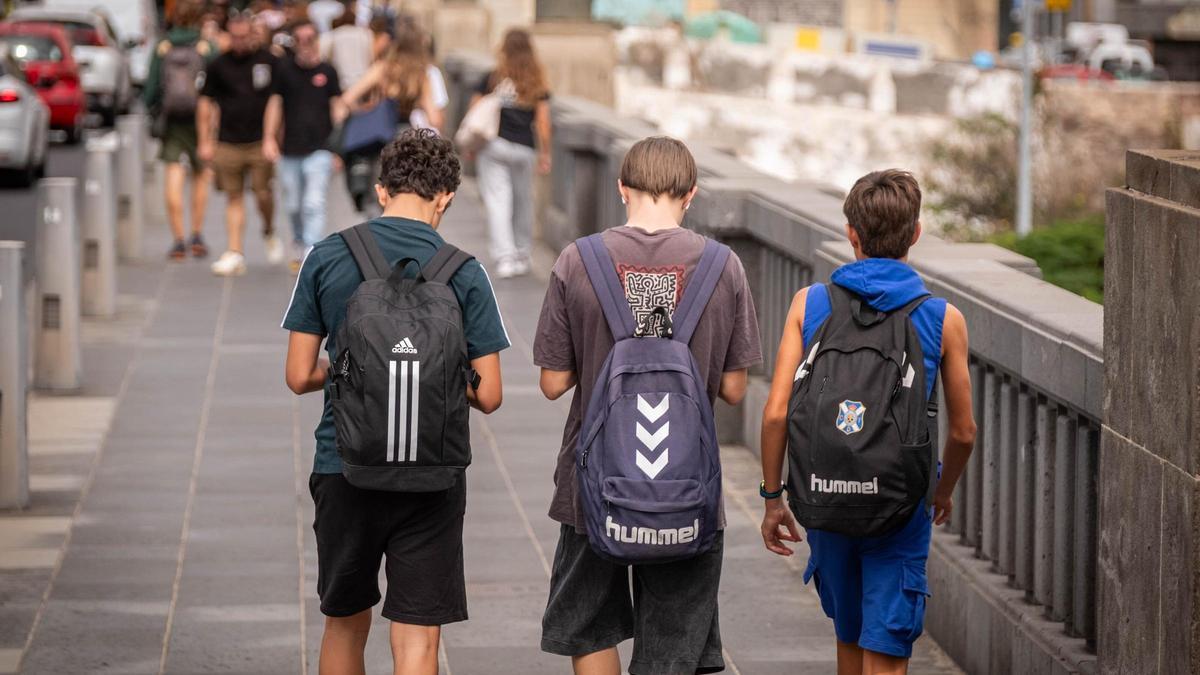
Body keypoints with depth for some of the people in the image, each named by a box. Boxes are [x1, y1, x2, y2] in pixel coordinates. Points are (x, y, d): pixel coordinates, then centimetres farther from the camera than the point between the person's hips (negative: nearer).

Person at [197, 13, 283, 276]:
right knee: (234, 197, 2)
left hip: (261, 142, -1)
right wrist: (205, 142, 6)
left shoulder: (269, 62, 3)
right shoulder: (218, 65, 6)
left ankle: (269, 233, 23)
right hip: (228, 143, 1)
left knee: (263, 193, -6)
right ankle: (234, 253, 3)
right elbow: (206, 104, 10)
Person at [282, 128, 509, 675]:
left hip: (343, 470, 2)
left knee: (345, 624, 19)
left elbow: (300, 376, 0)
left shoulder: (326, 258, -2)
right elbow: (488, 396, -5)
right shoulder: (463, 274, -5)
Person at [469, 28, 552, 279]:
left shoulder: (491, 79, 0)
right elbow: (543, 122, 1)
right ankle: (522, 256, 25)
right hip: (524, 149, 2)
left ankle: (505, 258, -15)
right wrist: (545, 153, 9)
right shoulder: (538, 85, 2)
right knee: (523, 201, 16)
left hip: (494, 145, -2)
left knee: (497, 201, -3)